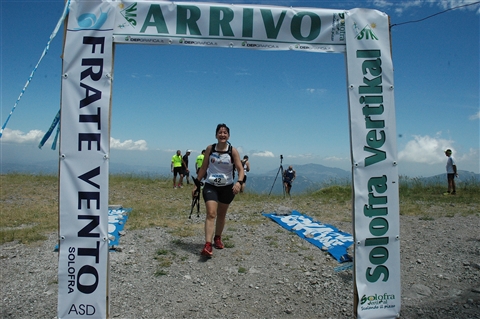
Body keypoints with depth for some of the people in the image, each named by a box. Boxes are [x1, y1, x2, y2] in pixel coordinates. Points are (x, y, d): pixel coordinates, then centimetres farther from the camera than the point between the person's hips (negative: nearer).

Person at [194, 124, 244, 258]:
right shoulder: (210, 149, -3)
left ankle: (217, 238, 38)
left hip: (227, 187, 1)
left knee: (221, 215, 16)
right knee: (211, 214, -18)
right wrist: (197, 184, 5)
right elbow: (203, 167, 5)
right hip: (210, 186, -1)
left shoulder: (233, 151, -7)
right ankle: (208, 245, -22)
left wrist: (239, 182, -31)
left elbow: (240, 169, -12)